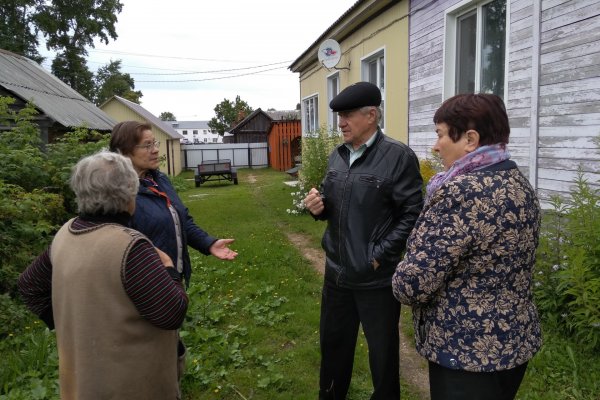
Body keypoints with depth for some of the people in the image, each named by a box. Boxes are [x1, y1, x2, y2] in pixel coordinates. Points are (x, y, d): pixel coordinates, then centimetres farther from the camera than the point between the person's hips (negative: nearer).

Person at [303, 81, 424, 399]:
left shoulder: (399, 157, -14)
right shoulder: (337, 156, 7)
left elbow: (412, 215, -16)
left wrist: (380, 255, -19)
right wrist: (318, 207, -6)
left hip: (376, 277, -6)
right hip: (337, 271, 7)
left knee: (382, 352, 13)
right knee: (333, 342, 23)